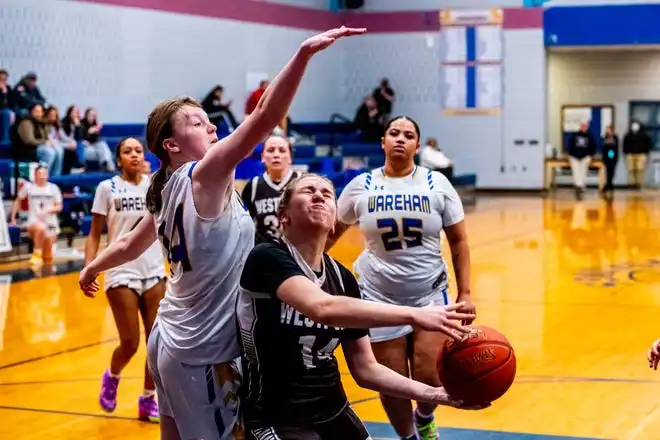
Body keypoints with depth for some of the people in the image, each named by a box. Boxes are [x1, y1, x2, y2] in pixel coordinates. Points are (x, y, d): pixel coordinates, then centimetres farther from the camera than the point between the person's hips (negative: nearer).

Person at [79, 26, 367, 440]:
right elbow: (263, 119, -30)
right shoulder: (202, 176, -16)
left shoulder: (167, 190, 7)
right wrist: (304, 53, -38)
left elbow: (129, 246, 23)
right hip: (203, 352, -9)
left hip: (171, 341, 9)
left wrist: (93, 268, 44)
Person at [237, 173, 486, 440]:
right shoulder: (267, 258, -16)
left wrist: (434, 395, -9)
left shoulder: (343, 279, 3)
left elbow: (365, 370, 4)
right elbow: (322, 308, -35)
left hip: (333, 411, 7)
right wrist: (414, 315, -37)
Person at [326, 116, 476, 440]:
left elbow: (458, 241, 2)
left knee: (430, 379, -5)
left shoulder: (436, 183, -1)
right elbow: (331, 232, 10)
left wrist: (465, 293, -3)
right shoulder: (361, 186, -1)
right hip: (379, 297, 0)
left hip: (429, 294, 0)